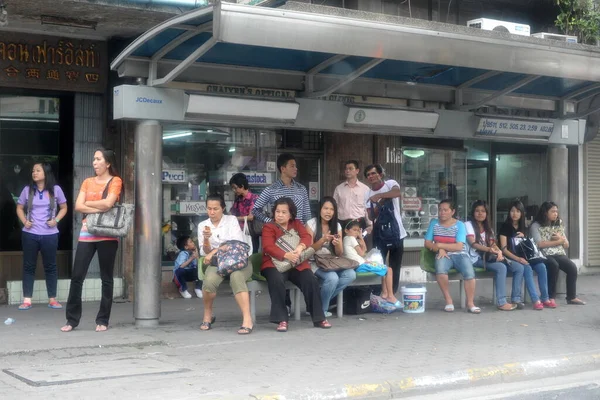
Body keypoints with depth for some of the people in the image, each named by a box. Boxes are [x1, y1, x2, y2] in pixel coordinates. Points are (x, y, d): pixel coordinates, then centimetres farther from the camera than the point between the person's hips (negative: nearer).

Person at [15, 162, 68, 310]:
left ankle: (52, 299, 14)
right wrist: (24, 221, -4)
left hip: (50, 234, -1)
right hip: (30, 234, 1)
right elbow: (19, 208, 12)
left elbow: (64, 208, 7)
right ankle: (27, 300, 8)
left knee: (50, 266, 6)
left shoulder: (55, 189, -1)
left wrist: (56, 220, -8)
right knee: (28, 266, 4)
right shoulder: (27, 190, 3)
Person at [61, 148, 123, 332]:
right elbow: (78, 206, 2)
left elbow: (108, 203, -15)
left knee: (106, 278, 3)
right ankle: (72, 319, 7)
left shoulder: (115, 181, 0)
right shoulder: (87, 182, 13)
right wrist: (99, 209, -11)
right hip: (86, 234, 4)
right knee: (77, 276, 0)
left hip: (107, 235, -4)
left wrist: (88, 203, -1)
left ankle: (102, 320, 9)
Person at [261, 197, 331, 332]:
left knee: (311, 281, -21)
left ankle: (319, 318, -8)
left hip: (297, 264, 4)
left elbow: (307, 237, 0)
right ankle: (281, 319, -27)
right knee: (277, 281, -36)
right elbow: (268, 247, -14)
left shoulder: (296, 224, 15)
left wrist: (300, 247, -24)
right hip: (275, 264, -3)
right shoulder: (268, 227, 1)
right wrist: (286, 255, -31)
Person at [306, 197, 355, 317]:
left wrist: (337, 244, -19)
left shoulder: (337, 226, 6)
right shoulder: (311, 224, -6)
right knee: (332, 277, -34)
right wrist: (323, 240, -26)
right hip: (315, 262, -5)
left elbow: (339, 254, 4)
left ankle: (321, 300, -11)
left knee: (351, 275, -23)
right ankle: (321, 308, -10)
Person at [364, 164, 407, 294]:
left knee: (395, 266, 6)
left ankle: (392, 294, 17)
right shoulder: (368, 194, 3)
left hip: (396, 232, -2)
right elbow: (372, 216, -7)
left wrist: (378, 196, -30)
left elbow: (398, 193, -31)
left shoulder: (390, 183, -7)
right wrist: (381, 201, -21)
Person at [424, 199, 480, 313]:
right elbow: (427, 243, 5)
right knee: (440, 269, -35)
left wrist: (440, 245, -12)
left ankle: (470, 303, -14)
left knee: (469, 273, -31)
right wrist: (440, 249, -12)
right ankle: (448, 301, -20)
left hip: (460, 254, -1)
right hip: (443, 255, 1)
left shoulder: (459, 225, 1)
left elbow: (459, 246, -9)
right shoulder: (434, 223, 8)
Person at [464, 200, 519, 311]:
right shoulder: (468, 225, 1)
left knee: (519, 267, -10)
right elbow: (473, 243, -14)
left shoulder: (488, 228, 22)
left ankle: (516, 299, -11)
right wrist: (489, 249, -30)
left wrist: (498, 252, -16)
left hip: (489, 257, 7)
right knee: (501, 267, -33)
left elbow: (493, 244, 9)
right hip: (476, 258, -7)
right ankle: (501, 302, -33)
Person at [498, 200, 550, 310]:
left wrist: (523, 238, -1)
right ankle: (535, 300, -32)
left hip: (523, 257, 6)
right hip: (511, 258, -6)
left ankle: (545, 298, -17)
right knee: (527, 269, -32)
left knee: (541, 266, -20)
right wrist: (518, 259, -22)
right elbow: (504, 249, -10)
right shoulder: (505, 227, -3)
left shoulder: (523, 228, 16)